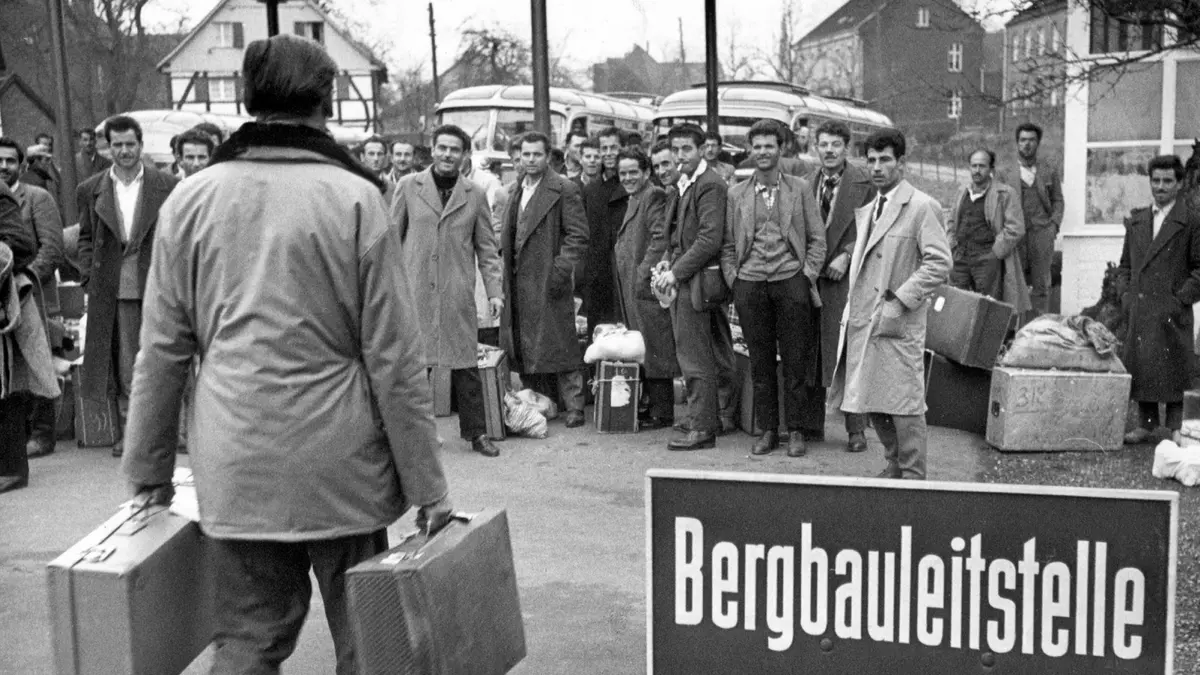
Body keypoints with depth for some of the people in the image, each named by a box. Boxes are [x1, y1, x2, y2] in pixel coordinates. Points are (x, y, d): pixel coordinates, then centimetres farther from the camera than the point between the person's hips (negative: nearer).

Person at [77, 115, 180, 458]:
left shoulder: (168, 187, 2)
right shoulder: (90, 190, 8)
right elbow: (86, 238, 13)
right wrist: (90, 278, 4)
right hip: (114, 289, 2)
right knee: (124, 364, 6)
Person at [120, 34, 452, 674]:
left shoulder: (190, 199, 1)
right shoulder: (355, 198, -8)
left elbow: (161, 351, 4)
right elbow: (393, 359, -8)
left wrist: (149, 467, 14)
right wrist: (426, 482, -2)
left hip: (234, 470, 3)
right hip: (339, 466, -2)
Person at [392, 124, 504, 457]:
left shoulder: (475, 195, 6)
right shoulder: (409, 187, 4)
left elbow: (487, 248, 9)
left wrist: (494, 290, 1)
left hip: (458, 294, 0)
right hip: (415, 291, 0)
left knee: (466, 365, 3)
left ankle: (476, 432, 14)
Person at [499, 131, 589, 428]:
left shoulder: (563, 190, -5)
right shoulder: (515, 190, 16)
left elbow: (578, 235, -9)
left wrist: (562, 270, -17)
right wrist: (505, 264, 11)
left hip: (548, 281, -7)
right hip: (517, 280, 7)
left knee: (559, 345, -4)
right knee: (524, 347, 9)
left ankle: (574, 407, 3)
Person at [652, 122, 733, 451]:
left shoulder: (710, 185, -13)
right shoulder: (682, 185, 16)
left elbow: (710, 239, -20)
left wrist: (676, 272, -17)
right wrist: (667, 263, 6)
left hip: (697, 280, -9)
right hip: (681, 279, 9)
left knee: (697, 358, -5)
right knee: (695, 356, 16)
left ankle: (701, 429, 2)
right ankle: (708, 419, 26)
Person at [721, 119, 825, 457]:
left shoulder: (800, 189, 7)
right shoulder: (736, 194, 11)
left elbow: (817, 239, 7)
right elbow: (727, 244, 14)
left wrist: (808, 275, -2)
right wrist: (732, 278, 3)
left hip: (790, 280, -1)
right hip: (750, 283, 2)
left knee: (795, 360, -1)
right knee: (760, 362, 4)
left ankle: (796, 430, 8)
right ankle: (767, 430, 13)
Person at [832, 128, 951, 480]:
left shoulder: (922, 207, -8)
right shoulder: (867, 210, 17)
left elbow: (939, 263, -15)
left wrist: (899, 300, -18)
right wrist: (852, 311, 14)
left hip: (898, 324, -7)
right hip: (863, 321, 8)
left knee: (905, 404, -3)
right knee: (871, 401, 12)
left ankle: (913, 477, 7)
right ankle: (894, 465, 28)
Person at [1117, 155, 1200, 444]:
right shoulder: (1136, 220, 14)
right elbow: (1125, 264, 19)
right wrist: (1125, 294, 5)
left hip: (1171, 311, -4)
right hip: (1138, 310, 4)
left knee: (1171, 371, -2)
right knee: (1140, 366, 6)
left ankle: (1175, 430, 7)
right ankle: (1146, 424, 17)